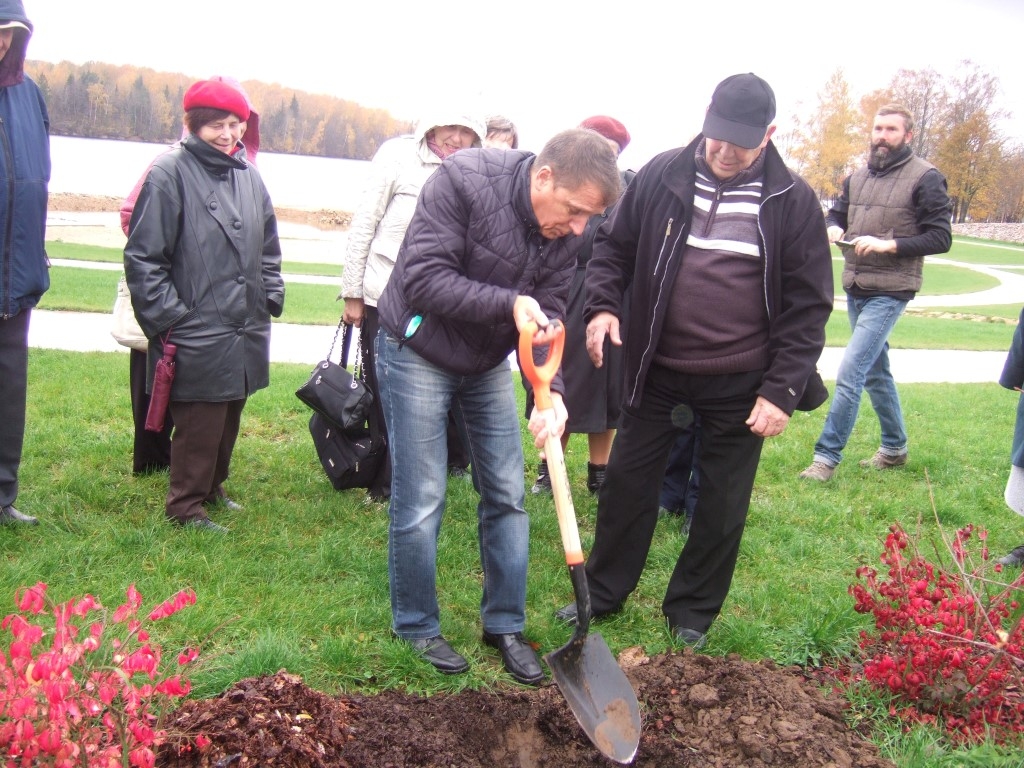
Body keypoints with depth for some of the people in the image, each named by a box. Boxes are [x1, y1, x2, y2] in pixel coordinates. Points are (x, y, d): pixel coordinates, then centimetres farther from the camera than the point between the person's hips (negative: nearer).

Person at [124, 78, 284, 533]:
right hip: (197, 335, -6)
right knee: (198, 426, 0)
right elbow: (143, 256, -11)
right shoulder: (169, 174, -10)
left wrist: (272, 297, 12)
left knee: (228, 421, 17)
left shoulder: (249, 176, 10)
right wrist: (167, 319, -13)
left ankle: (212, 488, 35)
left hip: (246, 331, 7)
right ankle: (186, 505, 17)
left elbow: (268, 247, 22)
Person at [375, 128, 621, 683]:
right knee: (420, 502, -1)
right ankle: (415, 627, 19)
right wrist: (508, 302, -34)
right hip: (418, 352, -5)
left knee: (507, 495, 7)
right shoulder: (464, 180, -26)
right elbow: (423, 278, -29)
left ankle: (504, 625, 23)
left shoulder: (568, 232, -9)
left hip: (487, 362, 6)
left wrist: (550, 389, -26)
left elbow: (549, 313, -9)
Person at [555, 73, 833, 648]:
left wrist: (782, 389, -11)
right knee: (626, 482, 12)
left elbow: (809, 304, -5)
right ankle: (602, 594, 31)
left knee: (723, 505, 11)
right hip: (657, 373, 2)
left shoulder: (793, 201, -6)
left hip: (740, 386, -1)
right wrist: (603, 304, -10)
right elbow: (614, 246, 10)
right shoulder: (662, 177, -2)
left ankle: (692, 614, 30)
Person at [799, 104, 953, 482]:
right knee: (875, 372, 17)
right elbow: (836, 213, 22)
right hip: (856, 289, 7)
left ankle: (827, 456, -7)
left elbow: (941, 238, -10)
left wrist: (889, 244, -20)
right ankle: (894, 448, 32)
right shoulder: (859, 176, 11)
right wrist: (833, 227, -2)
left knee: (849, 374, -14)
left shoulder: (925, 177, -8)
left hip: (889, 292, -7)